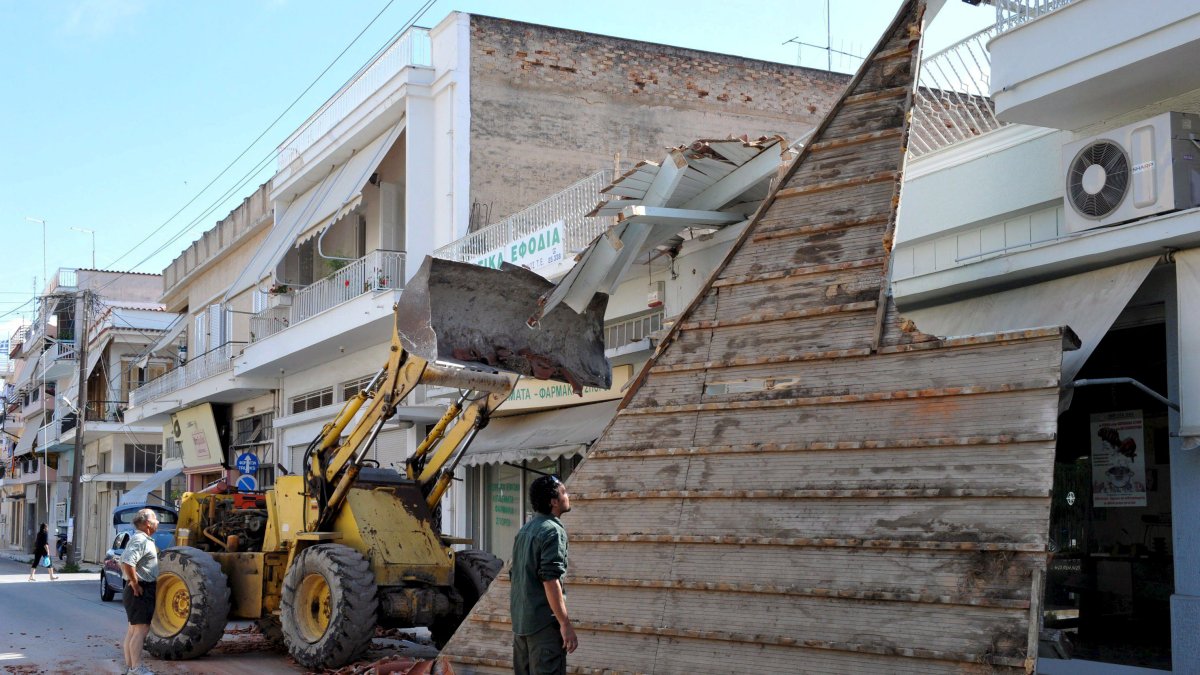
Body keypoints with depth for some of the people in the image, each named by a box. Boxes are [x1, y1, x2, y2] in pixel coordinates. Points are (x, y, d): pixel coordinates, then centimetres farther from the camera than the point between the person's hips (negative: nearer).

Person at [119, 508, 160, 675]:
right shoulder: (140, 540, -17)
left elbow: (125, 560, 27)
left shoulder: (142, 539, 16)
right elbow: (127, 563, -30)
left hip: (143, 589, 11)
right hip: (141, 590, -11)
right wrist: (135, 585, -22)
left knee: (134, 629, 14)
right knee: (141, 629, -8)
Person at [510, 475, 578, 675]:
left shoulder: (525, 530, 14)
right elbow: (550, 581, -21)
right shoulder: (552, 530, -13)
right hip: (544, 622, -9)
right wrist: (565, 624, -20)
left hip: (520, 621, 9)